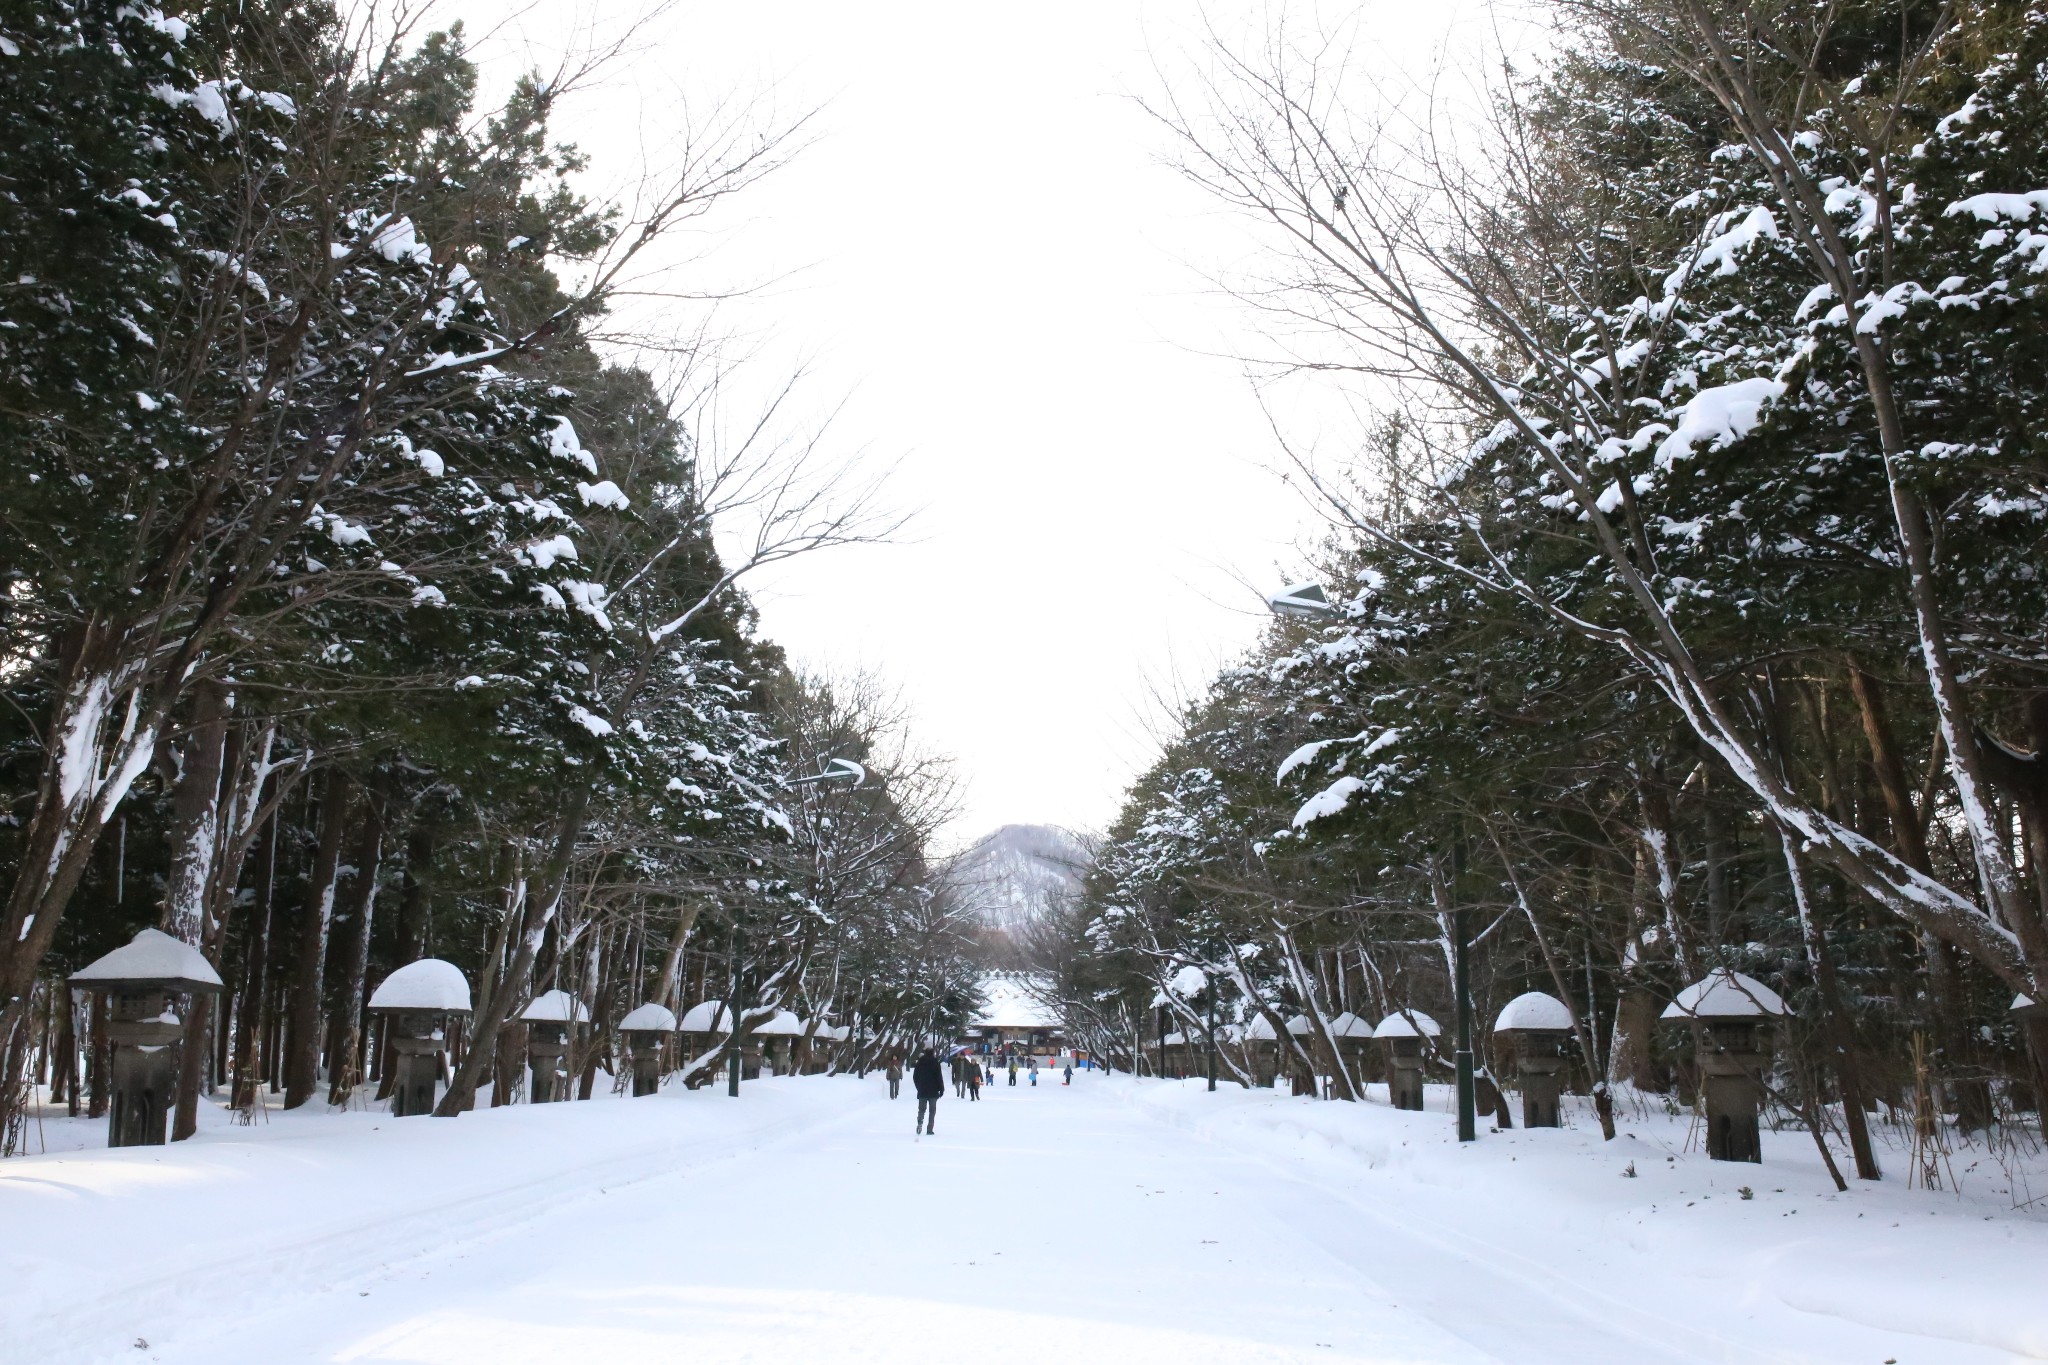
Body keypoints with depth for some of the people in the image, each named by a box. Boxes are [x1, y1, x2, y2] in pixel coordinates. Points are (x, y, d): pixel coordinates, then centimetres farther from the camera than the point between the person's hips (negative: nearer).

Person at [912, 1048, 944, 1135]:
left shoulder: (920, 1062, 4)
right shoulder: (935, 1062, -6)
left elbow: (915, 1076, 10)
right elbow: (939, 1076, -7)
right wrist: (941, 1089, -1)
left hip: (922, 1091, 2)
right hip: (933, 1091, -2)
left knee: (921, 1109, 11)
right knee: (932, 1110, 6)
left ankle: (920, 1122, -17)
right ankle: (929, 1129, -1)